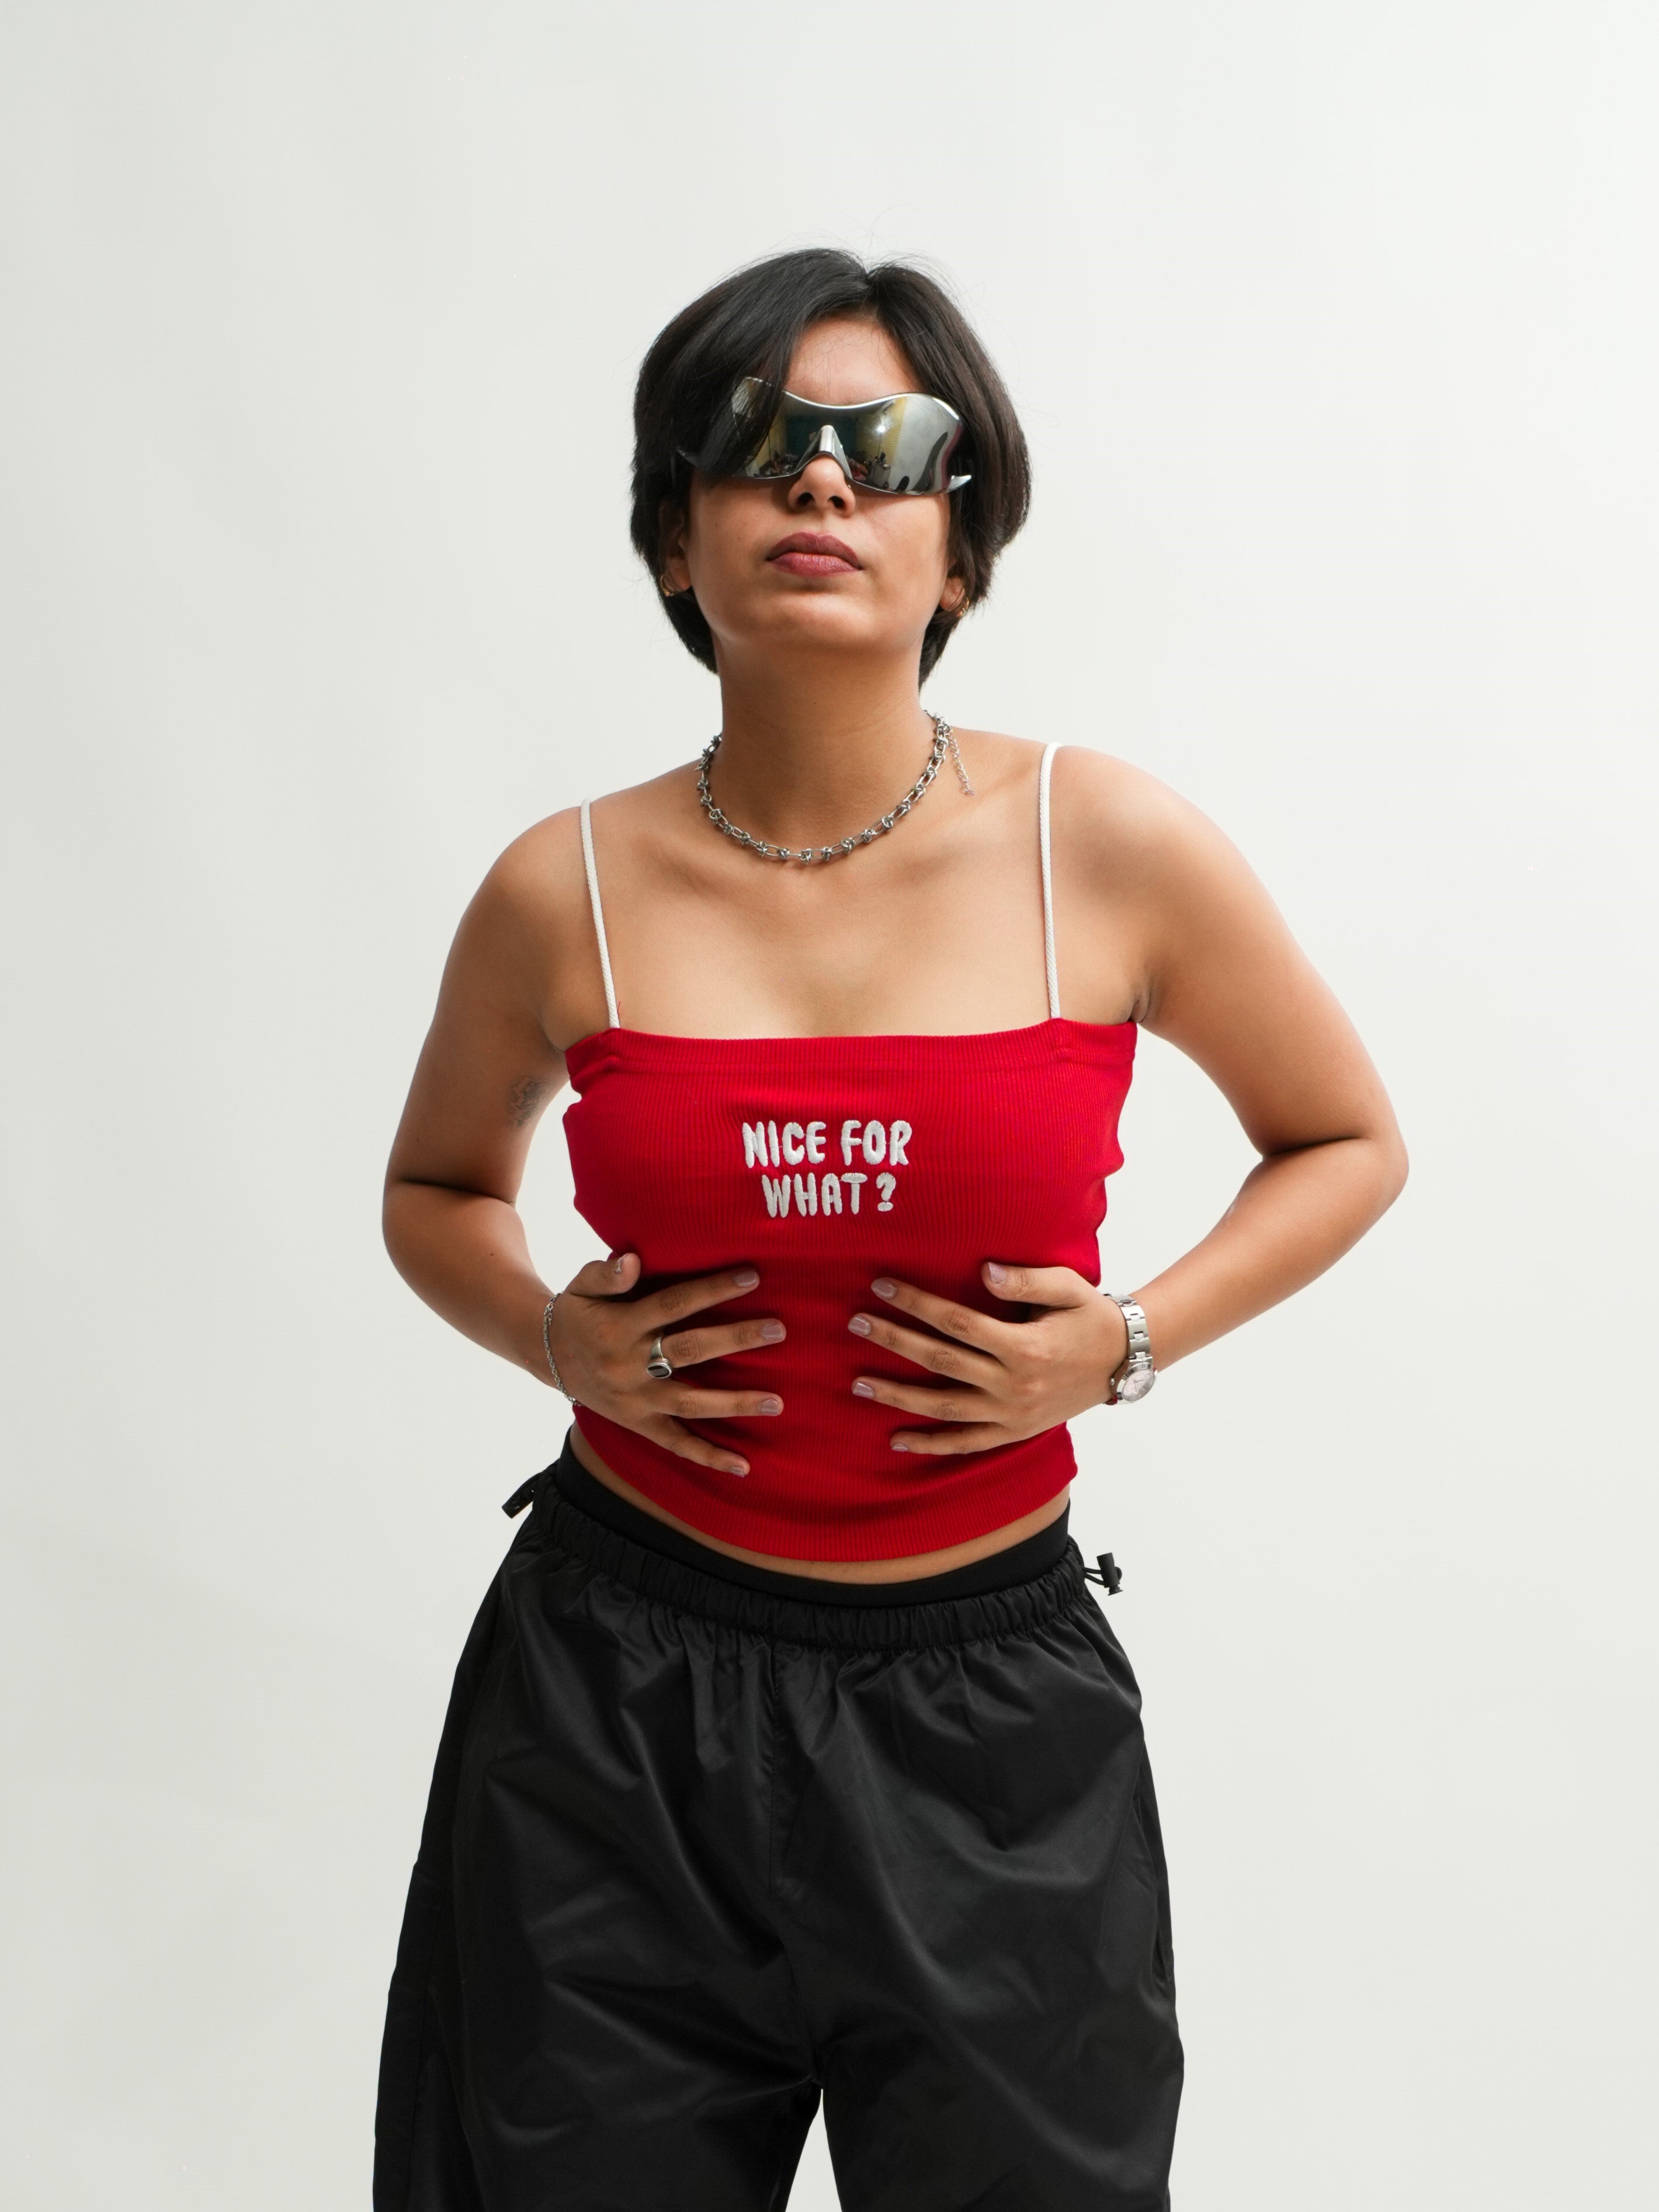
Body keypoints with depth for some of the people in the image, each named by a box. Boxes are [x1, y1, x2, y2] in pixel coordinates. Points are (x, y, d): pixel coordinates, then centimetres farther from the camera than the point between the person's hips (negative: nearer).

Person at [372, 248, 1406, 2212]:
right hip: (619, 1691, 1)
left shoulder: (1110, 849, -7)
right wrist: (553, 1340, -5)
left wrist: (1128, 1344, -7)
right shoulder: (566, 894, -4)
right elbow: (437, 1187, 15)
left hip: (981, 1704, 0)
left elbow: (1349, 1141, 8)